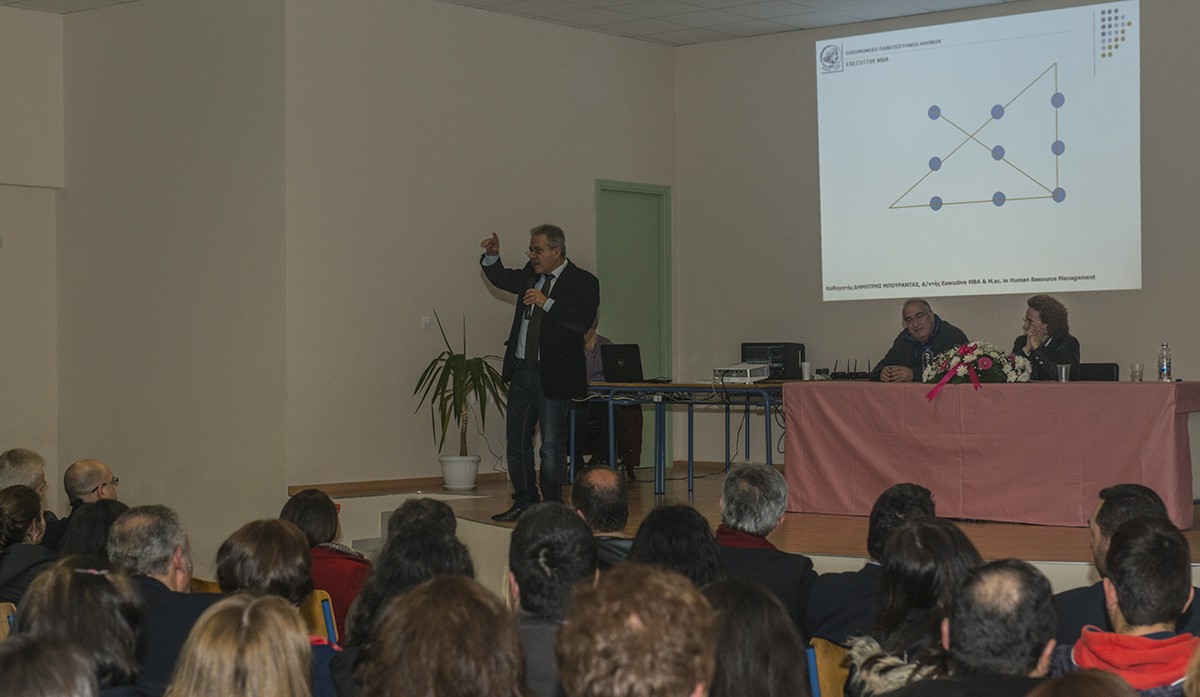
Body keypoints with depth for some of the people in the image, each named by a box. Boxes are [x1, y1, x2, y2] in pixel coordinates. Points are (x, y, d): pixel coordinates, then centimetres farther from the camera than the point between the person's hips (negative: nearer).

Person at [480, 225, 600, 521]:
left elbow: (583, 320, -23)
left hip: (553, 376, -7)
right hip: (520, 372, 7)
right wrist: (492, 257, 8)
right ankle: (525, 502, 25)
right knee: (517, 441, 13)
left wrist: (547, 303, -28)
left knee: (552, 447, 0)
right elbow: (502, 278, 27)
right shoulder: (530, 274, 10)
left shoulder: (583, 282, -9)